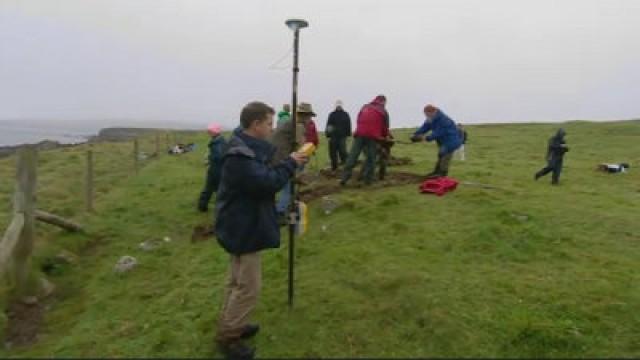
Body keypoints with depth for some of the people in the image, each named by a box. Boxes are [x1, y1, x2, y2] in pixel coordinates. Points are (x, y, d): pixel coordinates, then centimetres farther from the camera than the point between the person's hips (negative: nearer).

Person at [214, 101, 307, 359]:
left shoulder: (247, 148, 9)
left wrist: (288, 163, -1)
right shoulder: (239, 155, -26)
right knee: (249, 286, -1)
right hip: (243, 228, -11)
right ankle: (227, 337, 14)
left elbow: (264, 176, 11)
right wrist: (290, 163, -17)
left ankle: (230, 324, 37)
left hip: (243, 225, 11)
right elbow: (267, 182, -29)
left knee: (238, 280, 21)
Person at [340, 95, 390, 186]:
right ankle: (368, 179, 4)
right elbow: (385, 127, 11)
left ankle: (344, 178, -2)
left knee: (352, 156, 1)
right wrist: (384, 137, 28)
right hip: (373, 136, -2)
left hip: (360, 134, 2)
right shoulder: (384, 112, 11)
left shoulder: (364, 107, 19)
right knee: (371, 158, 6)